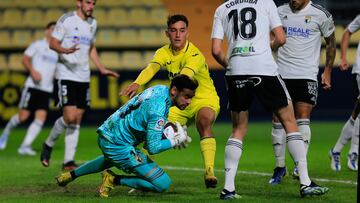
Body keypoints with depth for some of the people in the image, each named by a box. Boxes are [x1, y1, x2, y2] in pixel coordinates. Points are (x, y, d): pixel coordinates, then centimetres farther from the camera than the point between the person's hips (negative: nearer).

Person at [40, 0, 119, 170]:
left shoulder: (92, 23, 14)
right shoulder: (66, 20, -6)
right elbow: (53, 43, -8)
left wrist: (102, 69, 21)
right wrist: (65, 50, -28)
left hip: (83, 77, 6)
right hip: (66, 75, -6)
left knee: (77, 120, 3)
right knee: (69, 116, -17)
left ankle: (68, 161, 7)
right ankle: (48, 145, 7)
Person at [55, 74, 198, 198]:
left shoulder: (160, 89, 0)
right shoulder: (159, 111, -27)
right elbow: (153, 147, -26)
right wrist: (176, 140, -12)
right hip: (118, 146, -10)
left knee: (111, 159, 46)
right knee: (163, 184, -13)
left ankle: (71, 175, 51)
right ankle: (114, 180, -5)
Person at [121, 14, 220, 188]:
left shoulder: (194, 55, -22)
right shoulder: (164, 53, -4)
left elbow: (186, 75, -42)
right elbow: (151, 68, -23)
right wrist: (136, 84, -46)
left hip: (204, 100, -6)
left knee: (204, 123, -36)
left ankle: (209, 172, -43)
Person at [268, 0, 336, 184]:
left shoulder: (320, 15, -2)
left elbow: (331, 43, 10)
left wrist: (327, 72, 7)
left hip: (307, 75, -3)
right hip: (281, 75, 3)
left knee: (302, 119, -13)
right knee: (278, 121, 0)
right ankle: (280, 166, 10)